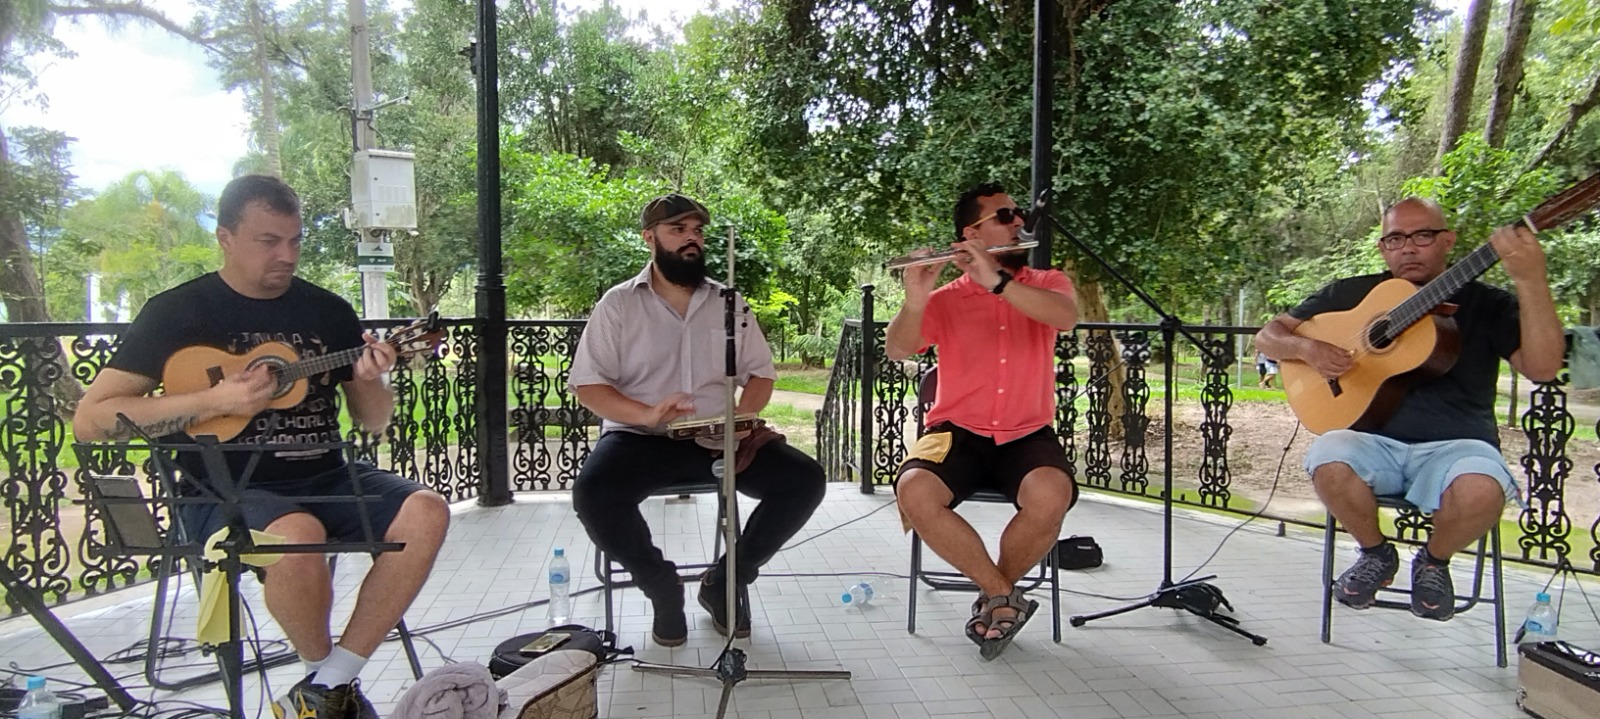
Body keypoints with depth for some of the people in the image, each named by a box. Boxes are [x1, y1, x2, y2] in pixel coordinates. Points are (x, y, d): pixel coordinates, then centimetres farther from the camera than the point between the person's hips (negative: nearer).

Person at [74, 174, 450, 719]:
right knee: (299, 536, -37)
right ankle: (324, 670, -4)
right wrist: (215, 400, -16)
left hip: (325, 478, 5)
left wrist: (370, 382, -10)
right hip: (228, 489, -4)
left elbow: (373, 422, 15)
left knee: (425, 512, -22)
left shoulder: (328, 311, 10)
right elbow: (90, 419, -6)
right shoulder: (179, 312, 0)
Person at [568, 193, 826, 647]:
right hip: (642, 439, -2)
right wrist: (647, 414, -22)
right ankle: (662, 588, -5)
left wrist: (742, 419, -9)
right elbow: (587, 384, -3)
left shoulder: (729, 302, 13)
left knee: (804, 479, -18)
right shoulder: (619, 304, 3)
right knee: (593, 493, -33)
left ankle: (727, 581, 2)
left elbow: (761, 372, 14)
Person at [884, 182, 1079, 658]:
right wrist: (915, 301, -29)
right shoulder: (946, 299, 5)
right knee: (914, 492, -30)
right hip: (958, 432, 0)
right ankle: (1005, 595, -10)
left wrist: (997, 281, -26)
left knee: (1050, 495, -32)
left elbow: (1066, 316, -15)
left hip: (1027, 435, 0)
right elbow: (898, 351, -10)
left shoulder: (1047, 283, 9)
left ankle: (992, 598, -4)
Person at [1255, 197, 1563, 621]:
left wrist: (1531, 281, -21)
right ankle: (1376, 554, 1)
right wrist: (1308, 349, -10)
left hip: (1455, 445, -1)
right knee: (1328, 461, -33)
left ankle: (1434, 561, 3)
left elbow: (1542, 368, -10)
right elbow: (1269, 336, 13)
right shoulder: (1351, 294, 12)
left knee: (1481, 491, -35)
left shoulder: (1486, 304, 6)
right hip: (1374, 440, 1)